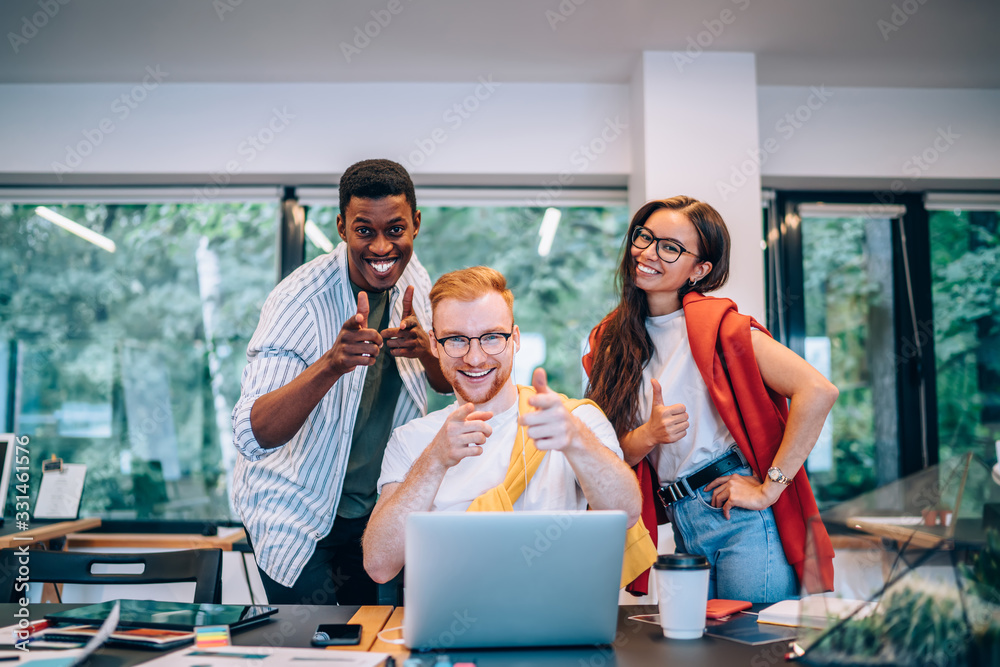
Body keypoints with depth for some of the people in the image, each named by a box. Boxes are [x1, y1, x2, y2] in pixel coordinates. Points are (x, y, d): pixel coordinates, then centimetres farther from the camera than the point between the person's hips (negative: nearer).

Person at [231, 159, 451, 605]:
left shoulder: (411, 276, -7)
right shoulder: (300, 300, -27)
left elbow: (449, 382, 0)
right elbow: (252, 437, -35)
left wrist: (424, 346, -24)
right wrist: (332, 363, -51)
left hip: (372, 507, 6)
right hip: (294, 514, -5)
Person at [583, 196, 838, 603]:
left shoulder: (715, 323, -10)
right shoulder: (610, 340, 7)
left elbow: (817, 391, -19)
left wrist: (770, 488, -16)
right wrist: (649, 436, -15)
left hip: (744, 522, -5)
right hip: (683, 530, 5)